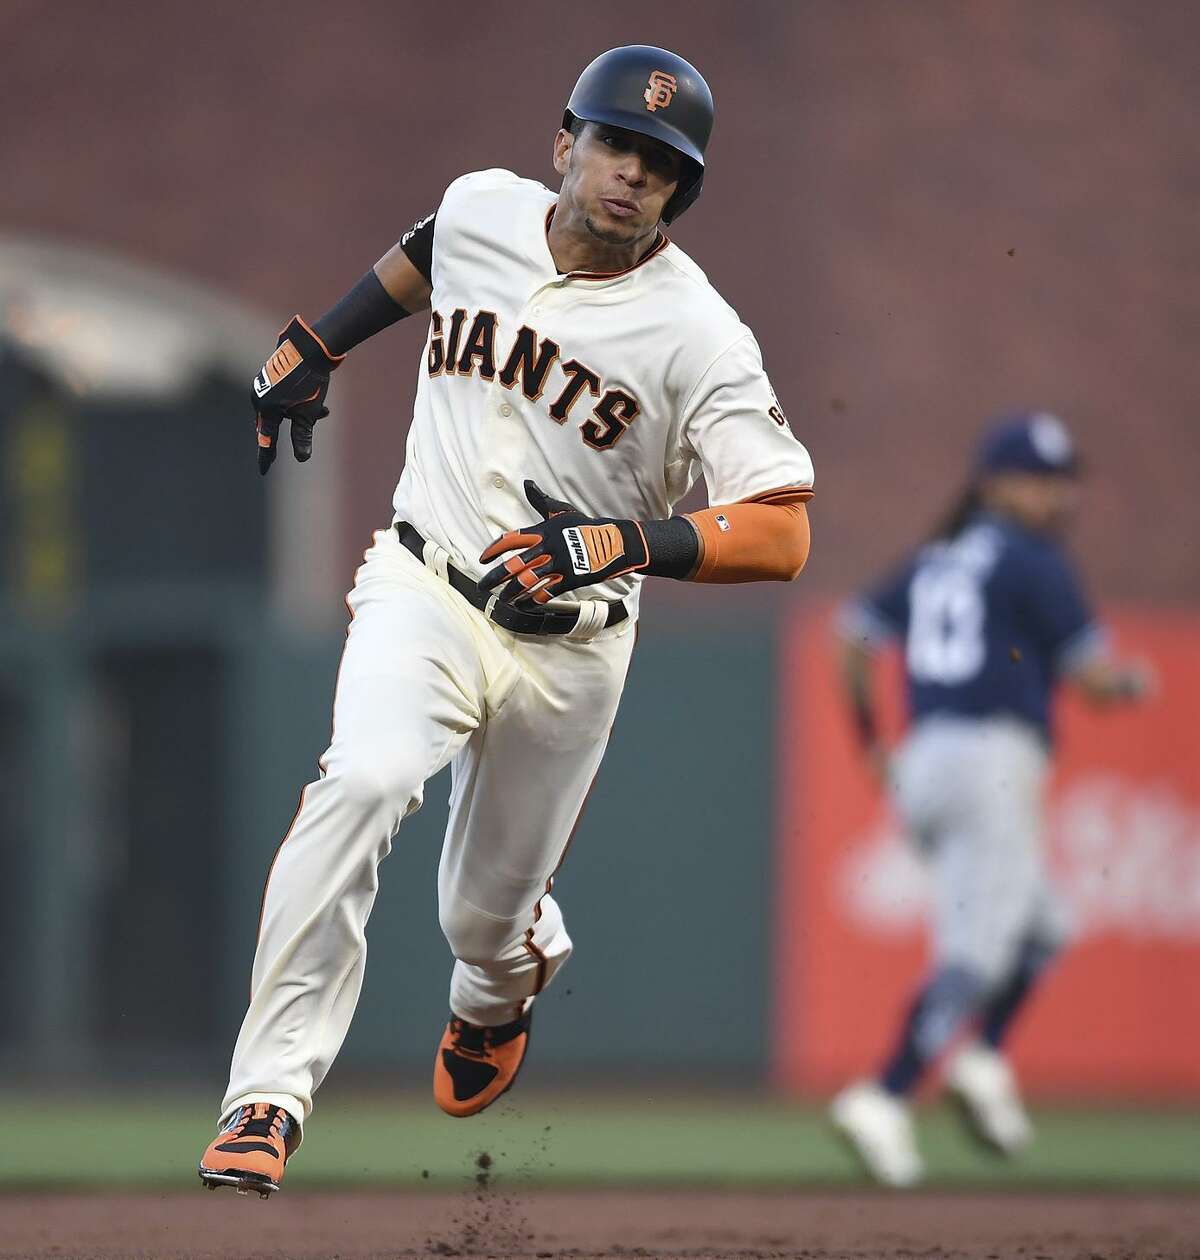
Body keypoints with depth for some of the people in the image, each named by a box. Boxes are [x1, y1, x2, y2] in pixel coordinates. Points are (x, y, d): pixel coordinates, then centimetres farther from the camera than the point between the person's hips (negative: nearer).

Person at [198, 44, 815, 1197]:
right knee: (365, 781, -29)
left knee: (483, 920, 11)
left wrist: (629, 543, -33)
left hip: (568, 648, -1)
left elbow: (782, 534, -20)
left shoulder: (697, 333, -15)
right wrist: (315, 345, 24)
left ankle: (501, 991, 53)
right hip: (424, 590, 1)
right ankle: (268, 1094, -30)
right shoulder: (483, 210, -2)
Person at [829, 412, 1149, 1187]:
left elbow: (855, 639, 14)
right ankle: (886, 1099, -25)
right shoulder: (1035, 563, -4)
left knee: (1040, 929, 21)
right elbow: (1094, 679, -6)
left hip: (921, 768, 8)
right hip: (993, 759, -8)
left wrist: (871, 745, 21)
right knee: (976, 950, -13)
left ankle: (984, 1056, 2)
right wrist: (1133, 682, 16)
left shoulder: (934, 561, 18)